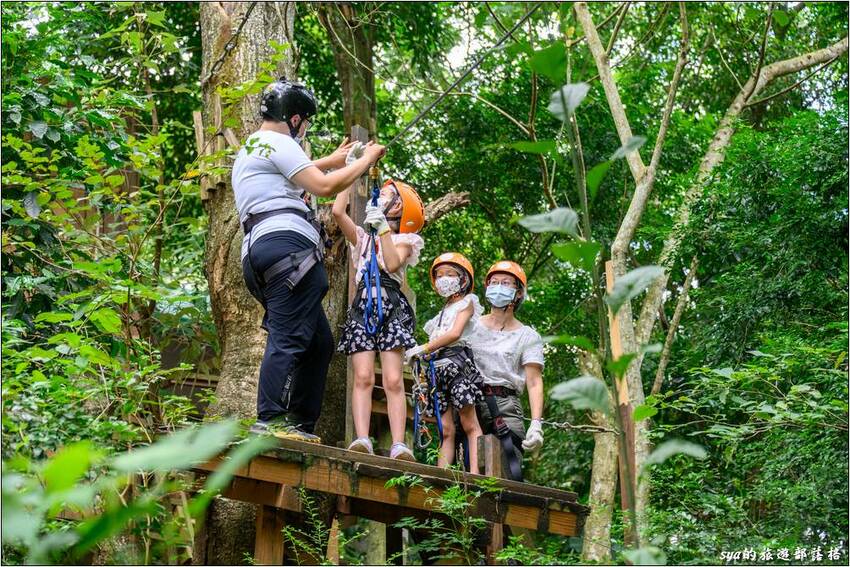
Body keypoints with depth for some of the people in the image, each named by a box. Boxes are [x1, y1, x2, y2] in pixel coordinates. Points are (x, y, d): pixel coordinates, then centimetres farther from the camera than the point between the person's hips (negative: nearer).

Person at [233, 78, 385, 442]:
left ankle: (300, 424, 9)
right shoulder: (277, 143, -1)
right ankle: (270, 420, -23)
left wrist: (332, 161, 54)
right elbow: (324, 186, -8)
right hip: (287, 244, -10)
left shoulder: (249, 150, 31)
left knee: (319, 341, 11)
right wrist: (366, 160, 4)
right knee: (288, 337, -16)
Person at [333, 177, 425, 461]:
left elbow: (392, 264, -5)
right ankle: (362, 440, -24)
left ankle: (399, 445, -21)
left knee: (393, 380, -13)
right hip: (363, 306, 3)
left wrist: (382, 227, -6)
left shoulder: (403, 240, 17)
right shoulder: (362, 238, 26)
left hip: (391, 305, -3)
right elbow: (338, 211, 10)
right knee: (363, 377, -14)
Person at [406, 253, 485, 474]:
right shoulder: (442, 312, 28)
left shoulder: (467, 302, 8)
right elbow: (436, 343, 18)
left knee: (469, 424, -11)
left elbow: (455, 333, -9)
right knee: (446, 430, 0)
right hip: (437, 366, 6)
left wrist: (422, 349, -12)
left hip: (457, 361, -6)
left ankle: (475, 473, -19)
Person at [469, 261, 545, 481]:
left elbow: (534, 383, 3)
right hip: (468, 403, 2)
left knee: (510, 475, -15)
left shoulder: (527, 336, 12)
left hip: (505, 406, -1)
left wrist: (536, 424, -10)